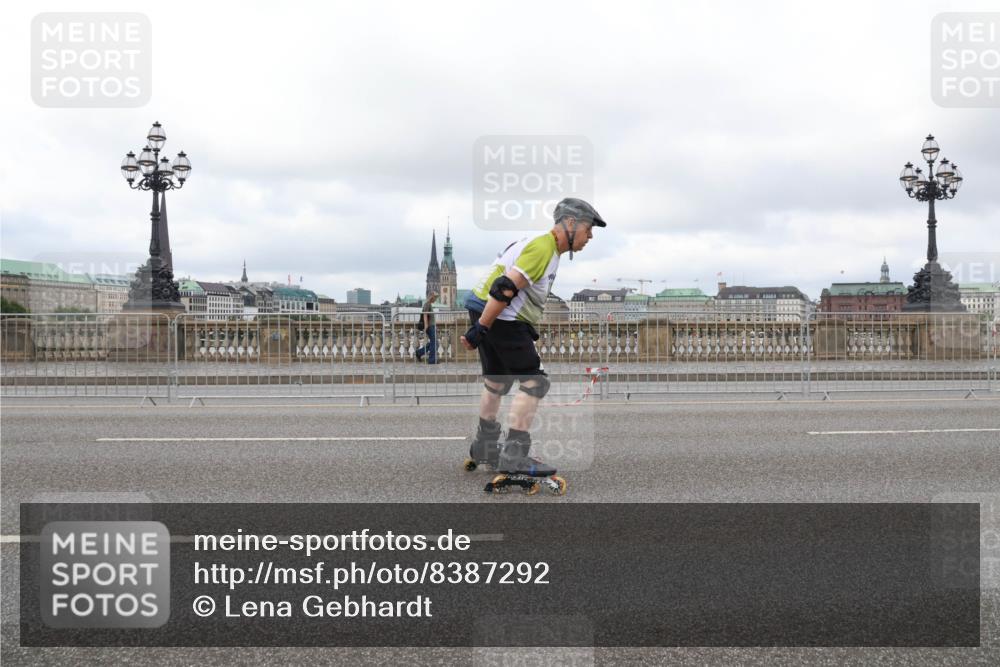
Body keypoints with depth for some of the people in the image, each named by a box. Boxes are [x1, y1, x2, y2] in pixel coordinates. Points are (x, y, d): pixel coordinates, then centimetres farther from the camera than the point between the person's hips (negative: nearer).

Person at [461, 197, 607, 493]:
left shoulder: (545, 246, 17)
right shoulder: (543, 248, -17)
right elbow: (505, 288, -24)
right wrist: (480, 329, -24)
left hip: (485, 311, 11)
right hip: (499, 317, -11)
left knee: (497, 381, 22)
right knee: (533, 382, -7)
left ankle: (484, 447, 35)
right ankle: (513, 458, -6)